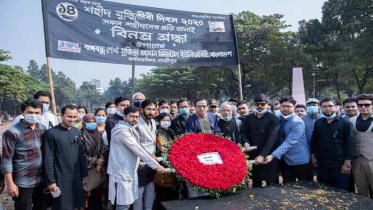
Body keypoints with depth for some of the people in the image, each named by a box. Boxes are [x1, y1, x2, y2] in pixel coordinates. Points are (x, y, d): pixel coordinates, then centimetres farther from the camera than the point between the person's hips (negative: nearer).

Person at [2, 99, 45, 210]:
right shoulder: (12, 132, -13)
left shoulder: (43, 129, 2)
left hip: (41, 180, 5)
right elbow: (6, 160, -12)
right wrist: (10, 184, -12)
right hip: (23, 182, -5)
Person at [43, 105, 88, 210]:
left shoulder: (76, 131, 6)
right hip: (60, 179, -5)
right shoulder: (51, 133, -11)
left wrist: (84, 173, 9)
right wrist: (50, 181, -13)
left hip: (76, 177, 5)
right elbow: (48, 159, -12)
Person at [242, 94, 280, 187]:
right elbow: (244, 133, 13)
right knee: (256, 183, 12)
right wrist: (246, 142, -11)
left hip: (269, 155, -3)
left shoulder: (273, 118, -5)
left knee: (271, 183, 1)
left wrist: (262, 155, -21)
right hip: (253, 155, 3)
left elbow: (272, 138, -13)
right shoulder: (248, 118, 7)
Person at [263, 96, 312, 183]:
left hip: (299, 160, -5)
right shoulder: (277, 119, 1)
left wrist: (273, 155, -31)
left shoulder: (298, 122, -19)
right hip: (284, 159, 5)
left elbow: (289, 142, -26)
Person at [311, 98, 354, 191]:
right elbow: (314, 141, 12)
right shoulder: (318, 123, 5)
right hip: (323, 164, 3)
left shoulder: (346, 123, -5)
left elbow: (349, 144, -8)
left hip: (340, 164, -3)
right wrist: (313, 157, 9)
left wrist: (347, 163, -11)